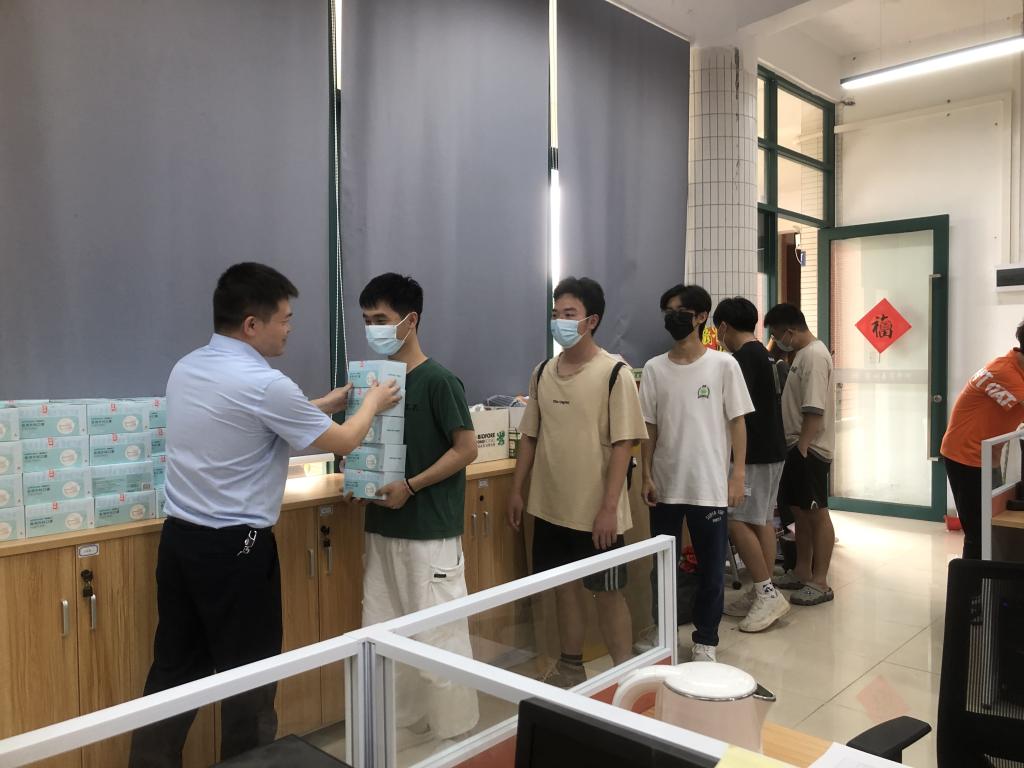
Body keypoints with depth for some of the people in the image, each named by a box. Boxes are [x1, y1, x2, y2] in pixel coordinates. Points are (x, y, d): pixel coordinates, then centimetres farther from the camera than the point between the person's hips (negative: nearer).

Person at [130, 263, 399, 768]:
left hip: (179, 538, 8)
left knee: (174, 670, 16)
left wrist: (338, 397, 20)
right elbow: (341, 442, -7)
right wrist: (372, 402, 12)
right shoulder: (263, 383, -19)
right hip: (235, 547, -8)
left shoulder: (186, 369, 5)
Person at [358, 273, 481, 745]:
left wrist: (410, 486, -17)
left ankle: (454, 733, 21)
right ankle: (400, 725, 30)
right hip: (383, 527, 7)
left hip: (430, 531, -7)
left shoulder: (438, 381, -12)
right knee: (381, 632, 13)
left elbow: (466, 449, -13)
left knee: (438, 633, 3)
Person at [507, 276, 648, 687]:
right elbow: (530, 436, 11)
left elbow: (623, 444, -13)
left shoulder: (614, 373, -11)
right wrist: (517, 490, 9)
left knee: (607, 592, 7)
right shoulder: (542, 373, 5)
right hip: (551, 507, 5)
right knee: (565, 587, 17)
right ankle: (570, 668, 34)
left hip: (596, 511, -5)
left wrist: (609, 507, -16)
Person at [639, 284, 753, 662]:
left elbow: (737, 422, -1)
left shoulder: (723, 365, -4)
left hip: (710, 485, -2)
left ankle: (705, 639, 24)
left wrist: (738, 475, -5)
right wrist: (646, 476, 0)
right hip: (666, 485, 2)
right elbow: (649, 428, 5)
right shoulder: (654, 369, 2)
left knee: (711, 568, 8)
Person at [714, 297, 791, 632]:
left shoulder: (742, 358, -16)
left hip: (755, 453, -10)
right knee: (762, 520, 11)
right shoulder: (764, 355, 14)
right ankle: (763, 593, 16)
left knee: (737, 520, -6)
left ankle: (767, 593, -3)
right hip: (773, 450, 10)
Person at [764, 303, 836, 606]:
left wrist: (802, 446, -22)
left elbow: (815, 410, -24)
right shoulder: (804, 353, 14)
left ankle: (820, 583, 4)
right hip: (798, 447, 10)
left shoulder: (814, 356, -17)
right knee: (800, 511, 16)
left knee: (817, 513, -3)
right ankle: (802, 573, 27)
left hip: (810, 449, -10)